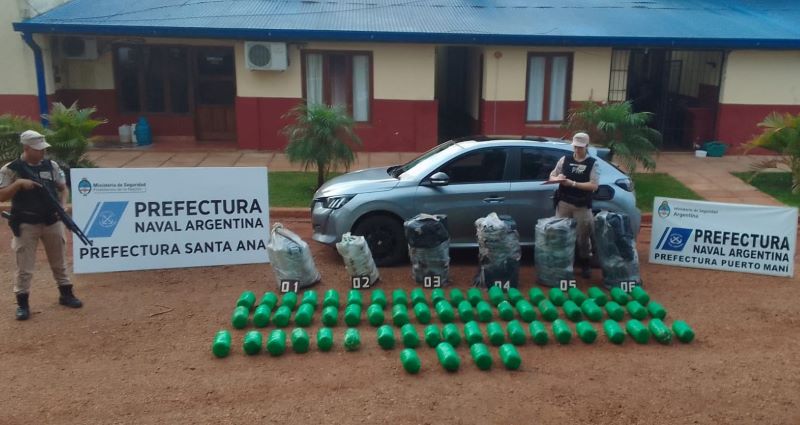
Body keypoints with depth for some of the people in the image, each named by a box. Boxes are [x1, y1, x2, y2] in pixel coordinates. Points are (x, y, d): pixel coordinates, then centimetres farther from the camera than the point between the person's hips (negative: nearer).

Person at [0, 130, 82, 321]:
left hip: (52, 221, 4)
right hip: (26, 224, -3)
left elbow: (63, 188, 12)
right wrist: (19, 183, -23)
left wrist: (62, 205, -5)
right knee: (24, 265, 1)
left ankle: (66, 294, 28)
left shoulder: (51, 165, 3)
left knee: (59, 261, 14)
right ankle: (22, 303, 12)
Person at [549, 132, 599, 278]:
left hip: (582, 206, -2)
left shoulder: (592, 163, 0)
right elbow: (552, 175, 12)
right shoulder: (565, 159, 8)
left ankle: (586, 265, 17)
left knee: (583, 235, 4)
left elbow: (594, 185, -9)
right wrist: (557, 178, -13)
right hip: (564, 203, 2)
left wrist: (573, 183, -17)